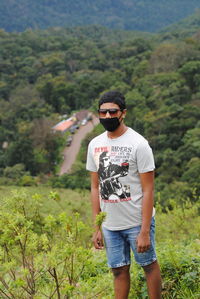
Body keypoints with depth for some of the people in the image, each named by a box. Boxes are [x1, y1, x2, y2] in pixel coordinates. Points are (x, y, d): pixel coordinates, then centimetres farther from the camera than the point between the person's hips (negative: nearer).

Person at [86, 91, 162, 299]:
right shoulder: (94, 145, 5)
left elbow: (147, 190, -12)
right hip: (110, 224, 5)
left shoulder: (138, 144, -12)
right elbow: (96, 187, 11)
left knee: (149, 265, 8)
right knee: (119, 270, 10)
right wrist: (96, 228, 8)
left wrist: (145, 231, -17)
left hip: (137, 222, -5)